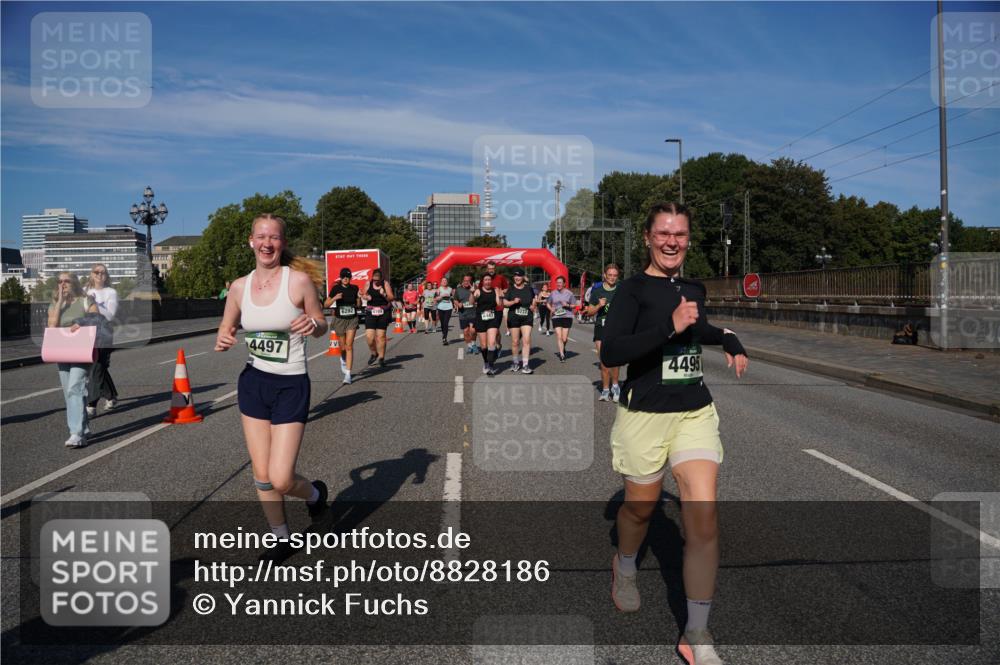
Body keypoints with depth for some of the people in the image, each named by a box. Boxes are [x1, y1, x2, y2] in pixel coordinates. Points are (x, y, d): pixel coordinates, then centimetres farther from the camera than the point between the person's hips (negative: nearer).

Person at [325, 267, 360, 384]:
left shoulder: (354, 288, 0)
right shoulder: (336, 288, -5)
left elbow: (358, 305, 9)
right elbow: (326, 304, -5)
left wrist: (359, 297, -10)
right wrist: (335, 298, -22)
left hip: (352, 319, 0)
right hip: (339, 319, 0)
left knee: (349, 345, -10)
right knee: (343, 346, 12)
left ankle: (348, 374, -11)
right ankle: (343, 360, 48)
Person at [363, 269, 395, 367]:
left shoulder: (385, 284, -2)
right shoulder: (368, 284, 4)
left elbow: (391, 298, -2)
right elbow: (364, 295, 17)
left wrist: (384, 295, -20)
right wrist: (366, 297, -5)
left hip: (383, 312, -1)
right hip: (370, 312, 2)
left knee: (381, 335, 0)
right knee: (369, 336, -6)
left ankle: (381, 358, 11)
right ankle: (374, 354, 20)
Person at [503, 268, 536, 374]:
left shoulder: (529, 288, 6)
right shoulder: (511, 289, 2)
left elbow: (533, 299, 22)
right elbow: (505, 303, 1)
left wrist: (533, 305, 3)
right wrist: (513, 302, -15)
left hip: (527, 317, 0)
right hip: (513, 317, 0)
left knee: (526, 340, -11)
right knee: (515, 341, 5)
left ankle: (525, 364, -9)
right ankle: (515, 362, 23)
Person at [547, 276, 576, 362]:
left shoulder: (569, 293, 2)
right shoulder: (553, 293, 7)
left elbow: (574, 305, 6)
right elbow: (548, 304, 19)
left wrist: (567, 305, -14)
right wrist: (551, 309, -2)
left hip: (567, 317, -1)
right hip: (556, 317, 1)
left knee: (564, 338, 2)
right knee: (559, 336, -10)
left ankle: (561, 350, 32)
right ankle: (562, 355, -5)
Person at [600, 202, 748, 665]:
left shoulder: (695, 289, 10)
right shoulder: (633, 289, -9)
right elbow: (609, 353, -22)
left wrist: (730, 340, 18)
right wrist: (670, 327, -27)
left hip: (696, 413, 4)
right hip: (645, 416, -4)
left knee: (703, 521, -7)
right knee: (640, 508, 16)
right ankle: (625, 567, 51)